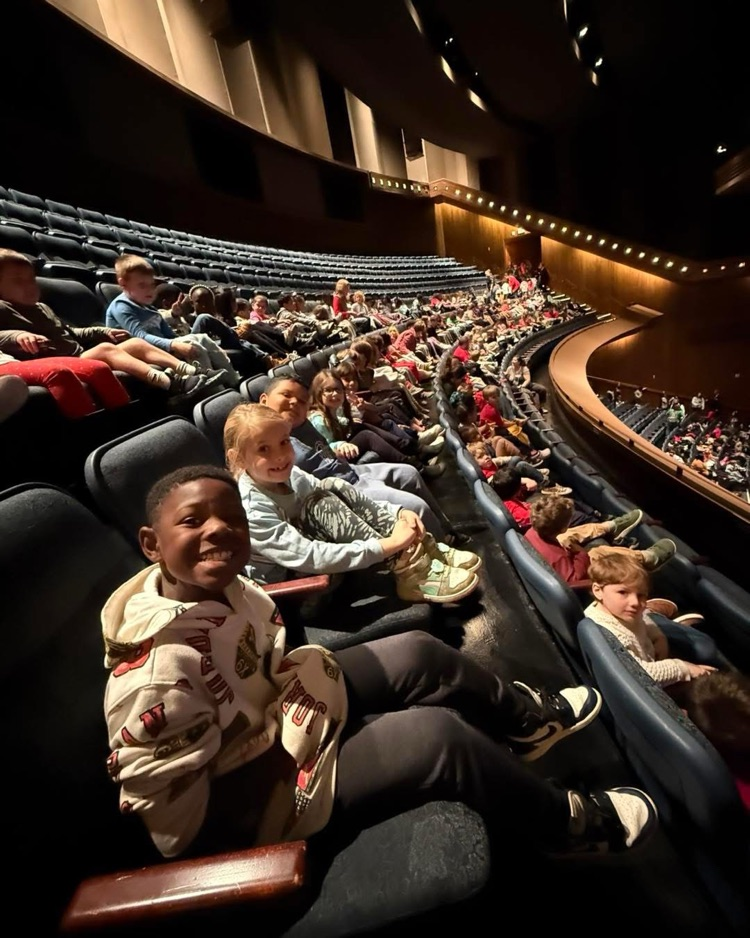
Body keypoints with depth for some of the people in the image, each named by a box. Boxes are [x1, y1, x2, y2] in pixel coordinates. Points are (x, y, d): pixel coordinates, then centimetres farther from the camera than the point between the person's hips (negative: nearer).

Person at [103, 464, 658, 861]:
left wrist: (303, 682, -11)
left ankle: (527, 719, 25)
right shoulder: (157, 674, -33)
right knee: (438, 734, -19)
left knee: (416, 655, 0)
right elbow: (175, 824, -24)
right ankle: (568, 824, 10)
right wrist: (287, 730, -22)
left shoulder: (221, 589, -11)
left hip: (275, 720, 7)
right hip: (251, 796, -7)